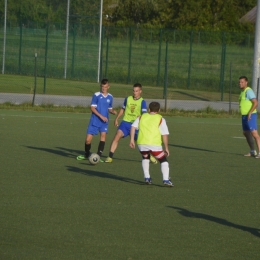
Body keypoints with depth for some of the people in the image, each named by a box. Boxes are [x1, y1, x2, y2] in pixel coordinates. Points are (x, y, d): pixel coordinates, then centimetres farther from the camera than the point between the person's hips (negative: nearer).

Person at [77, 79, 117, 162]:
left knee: (103, 135, -17)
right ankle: (86, 155, 23)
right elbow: (92, 107, -10)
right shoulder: (96, 95, -7)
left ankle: (98, 156, -12)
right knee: (88, 139, -3)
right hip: (94, 120, -3)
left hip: (104, 121, 3)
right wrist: (101, 116, -18)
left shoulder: (110, 97, 7)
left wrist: (113, 111, -7)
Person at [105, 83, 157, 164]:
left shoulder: (142, 102, -5)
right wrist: (116, 119, 19)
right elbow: (122, 109, 19)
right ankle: (110, 157, -16)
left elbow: (144, 114, -15)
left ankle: (150, 156, 30)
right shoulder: (128, 99, 5)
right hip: (125, 122, 2)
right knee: (117, 136, -19)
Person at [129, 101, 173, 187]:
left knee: (145, 158, 30)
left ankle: (147, 177, 20)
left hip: (141, 143, 3)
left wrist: (132, 140, 3)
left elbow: (133, 127, 4)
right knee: (163, 160, 11)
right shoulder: (160, 119, 9)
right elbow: (165, 135, 3)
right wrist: (166, 148, 8)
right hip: (154, 144, -3)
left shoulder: (142, 117, 18)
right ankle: (166, 179, -6)